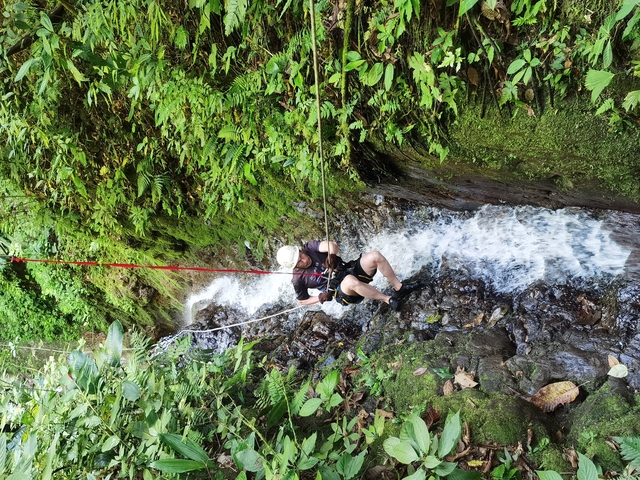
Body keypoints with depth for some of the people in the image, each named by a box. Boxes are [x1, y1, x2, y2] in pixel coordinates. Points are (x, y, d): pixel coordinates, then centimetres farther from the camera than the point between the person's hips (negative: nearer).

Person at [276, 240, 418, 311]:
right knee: (351, 281, -41)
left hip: (350, 270, 5)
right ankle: (389, 300, -25)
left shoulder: (309, 248, -3)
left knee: (375, 256, -21)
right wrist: (320, 298, -10)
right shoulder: (298, 279, -8)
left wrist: (332, 256, -38)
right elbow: (302, 301, 5)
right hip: (343, 292, -5)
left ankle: (399, 288, -8)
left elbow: (332, 245, -17)